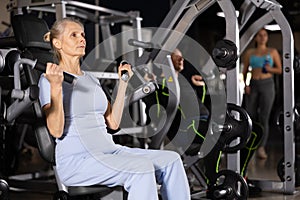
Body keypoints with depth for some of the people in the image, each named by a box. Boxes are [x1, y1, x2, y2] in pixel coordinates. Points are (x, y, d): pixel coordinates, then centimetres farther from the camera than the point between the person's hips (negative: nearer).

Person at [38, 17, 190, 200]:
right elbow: (56, 131, -12)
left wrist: (123, 83, 17)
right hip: (77, 159, -7)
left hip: (108, 150, 7)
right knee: (141, 168, -31)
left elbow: (113, 123, 15)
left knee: (171, 160, -14)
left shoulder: (92, 79, 20)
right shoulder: (49, 79, 0)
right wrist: (55, 87, -21)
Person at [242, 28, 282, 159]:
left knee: (264, 119, -10)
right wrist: (245, 85, -7)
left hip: (267, 85, -2)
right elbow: (244, 71, 10)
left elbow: (280, 70, 7)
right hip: (253, 86, 2)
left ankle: (261, 149, -7)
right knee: (250, 117, 0)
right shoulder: (249, 53, 9)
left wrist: (270, 69, -14)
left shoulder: (273, 52, 6)